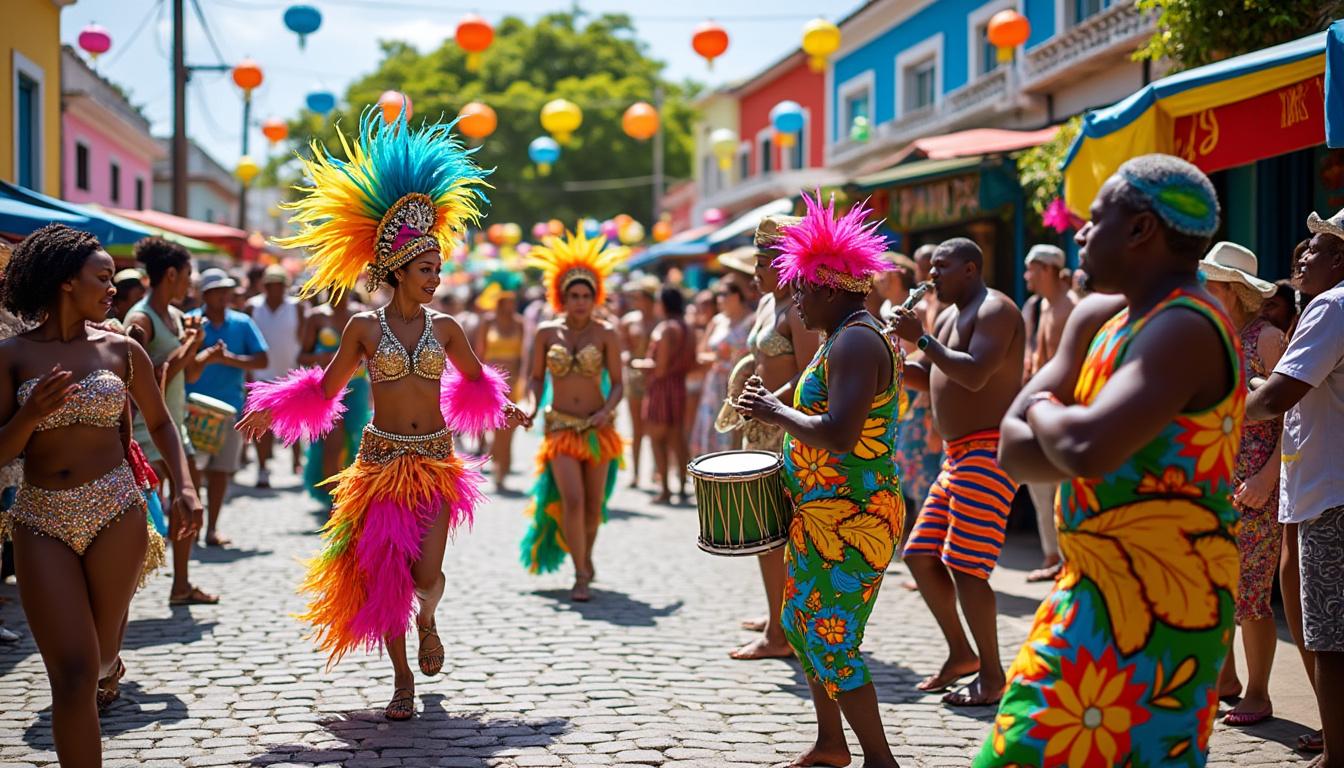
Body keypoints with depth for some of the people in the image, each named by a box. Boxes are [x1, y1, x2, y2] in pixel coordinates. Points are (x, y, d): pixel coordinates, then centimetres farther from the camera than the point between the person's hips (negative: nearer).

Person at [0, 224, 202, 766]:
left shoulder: (121, 350, 4)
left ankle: (109, 662, 52)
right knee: (72, 673, -7)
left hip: (115, 512, 1)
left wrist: (184, 488, 3)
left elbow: (160, 422, 16)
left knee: (98, 653, 14)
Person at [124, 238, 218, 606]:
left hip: (173, 422, 9)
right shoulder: (140, 319, -15)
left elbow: (190, 373, 19)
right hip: (147, 423, -9)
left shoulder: (176, 316, 12)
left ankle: (182, 585, 24)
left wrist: (195, 345, 1)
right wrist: (183, 349, -16)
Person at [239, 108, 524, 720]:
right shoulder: (363, 328, -2)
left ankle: (426, 620, 27)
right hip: (381, 459, -1)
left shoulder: (444, 328, 4)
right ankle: (403, 681, 17)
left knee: (426, 573, -11)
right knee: (383, 572, 1)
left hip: (435, 461, 1)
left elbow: (475, 379, 22)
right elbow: (326, 388, 7)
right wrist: (271, 410, 0)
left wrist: (502, 407, 13)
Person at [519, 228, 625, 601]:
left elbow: (617, 384, -2)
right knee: (572, 500, -18)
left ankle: (586, 554, 39)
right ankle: (581, 576, -7)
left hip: (598, 428, 1)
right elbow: (536, 378, 8)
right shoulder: (546, 332, 0)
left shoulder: (606, 334, -3)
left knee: (593, 507, 8)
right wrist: (532, 405, -11)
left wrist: (607, 410, -20)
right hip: (561, 427, -1)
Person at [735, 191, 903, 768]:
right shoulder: (846, 337, 14)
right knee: (802, 624, 19)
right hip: (825, 516, 11)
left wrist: (776, 412, -16)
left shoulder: (854, 342, -19)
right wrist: (777, 408, 13)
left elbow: (839, 435, -30)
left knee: (829, 641, -7)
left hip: (849, 520, -11)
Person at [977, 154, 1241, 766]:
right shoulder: (1101, 318, 10)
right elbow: (1015, 448, 6)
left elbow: (1086, 448, -32)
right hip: (1102, 587, 9)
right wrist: (1066, 430, -13)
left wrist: (1045, 413, -11)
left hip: (1153, 601, -9)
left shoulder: (1184, 327, -19)